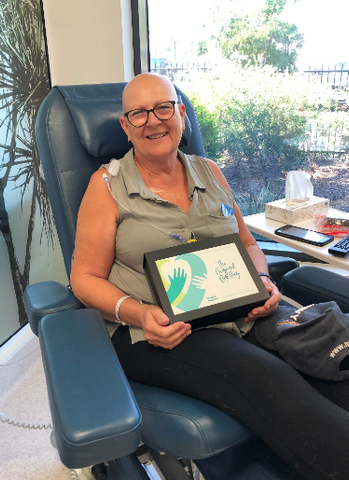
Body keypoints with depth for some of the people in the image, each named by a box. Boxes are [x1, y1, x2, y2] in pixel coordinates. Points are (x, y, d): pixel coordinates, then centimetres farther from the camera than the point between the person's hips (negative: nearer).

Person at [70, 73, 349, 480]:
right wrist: (138, 313, -18)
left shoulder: (209, 172, 14)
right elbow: (86, 277, 0)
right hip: (158, 333, -4)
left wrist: (262, 281, -1)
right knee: (266, 381, -30)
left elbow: (246, 243, 21)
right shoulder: (108, 184, 2)